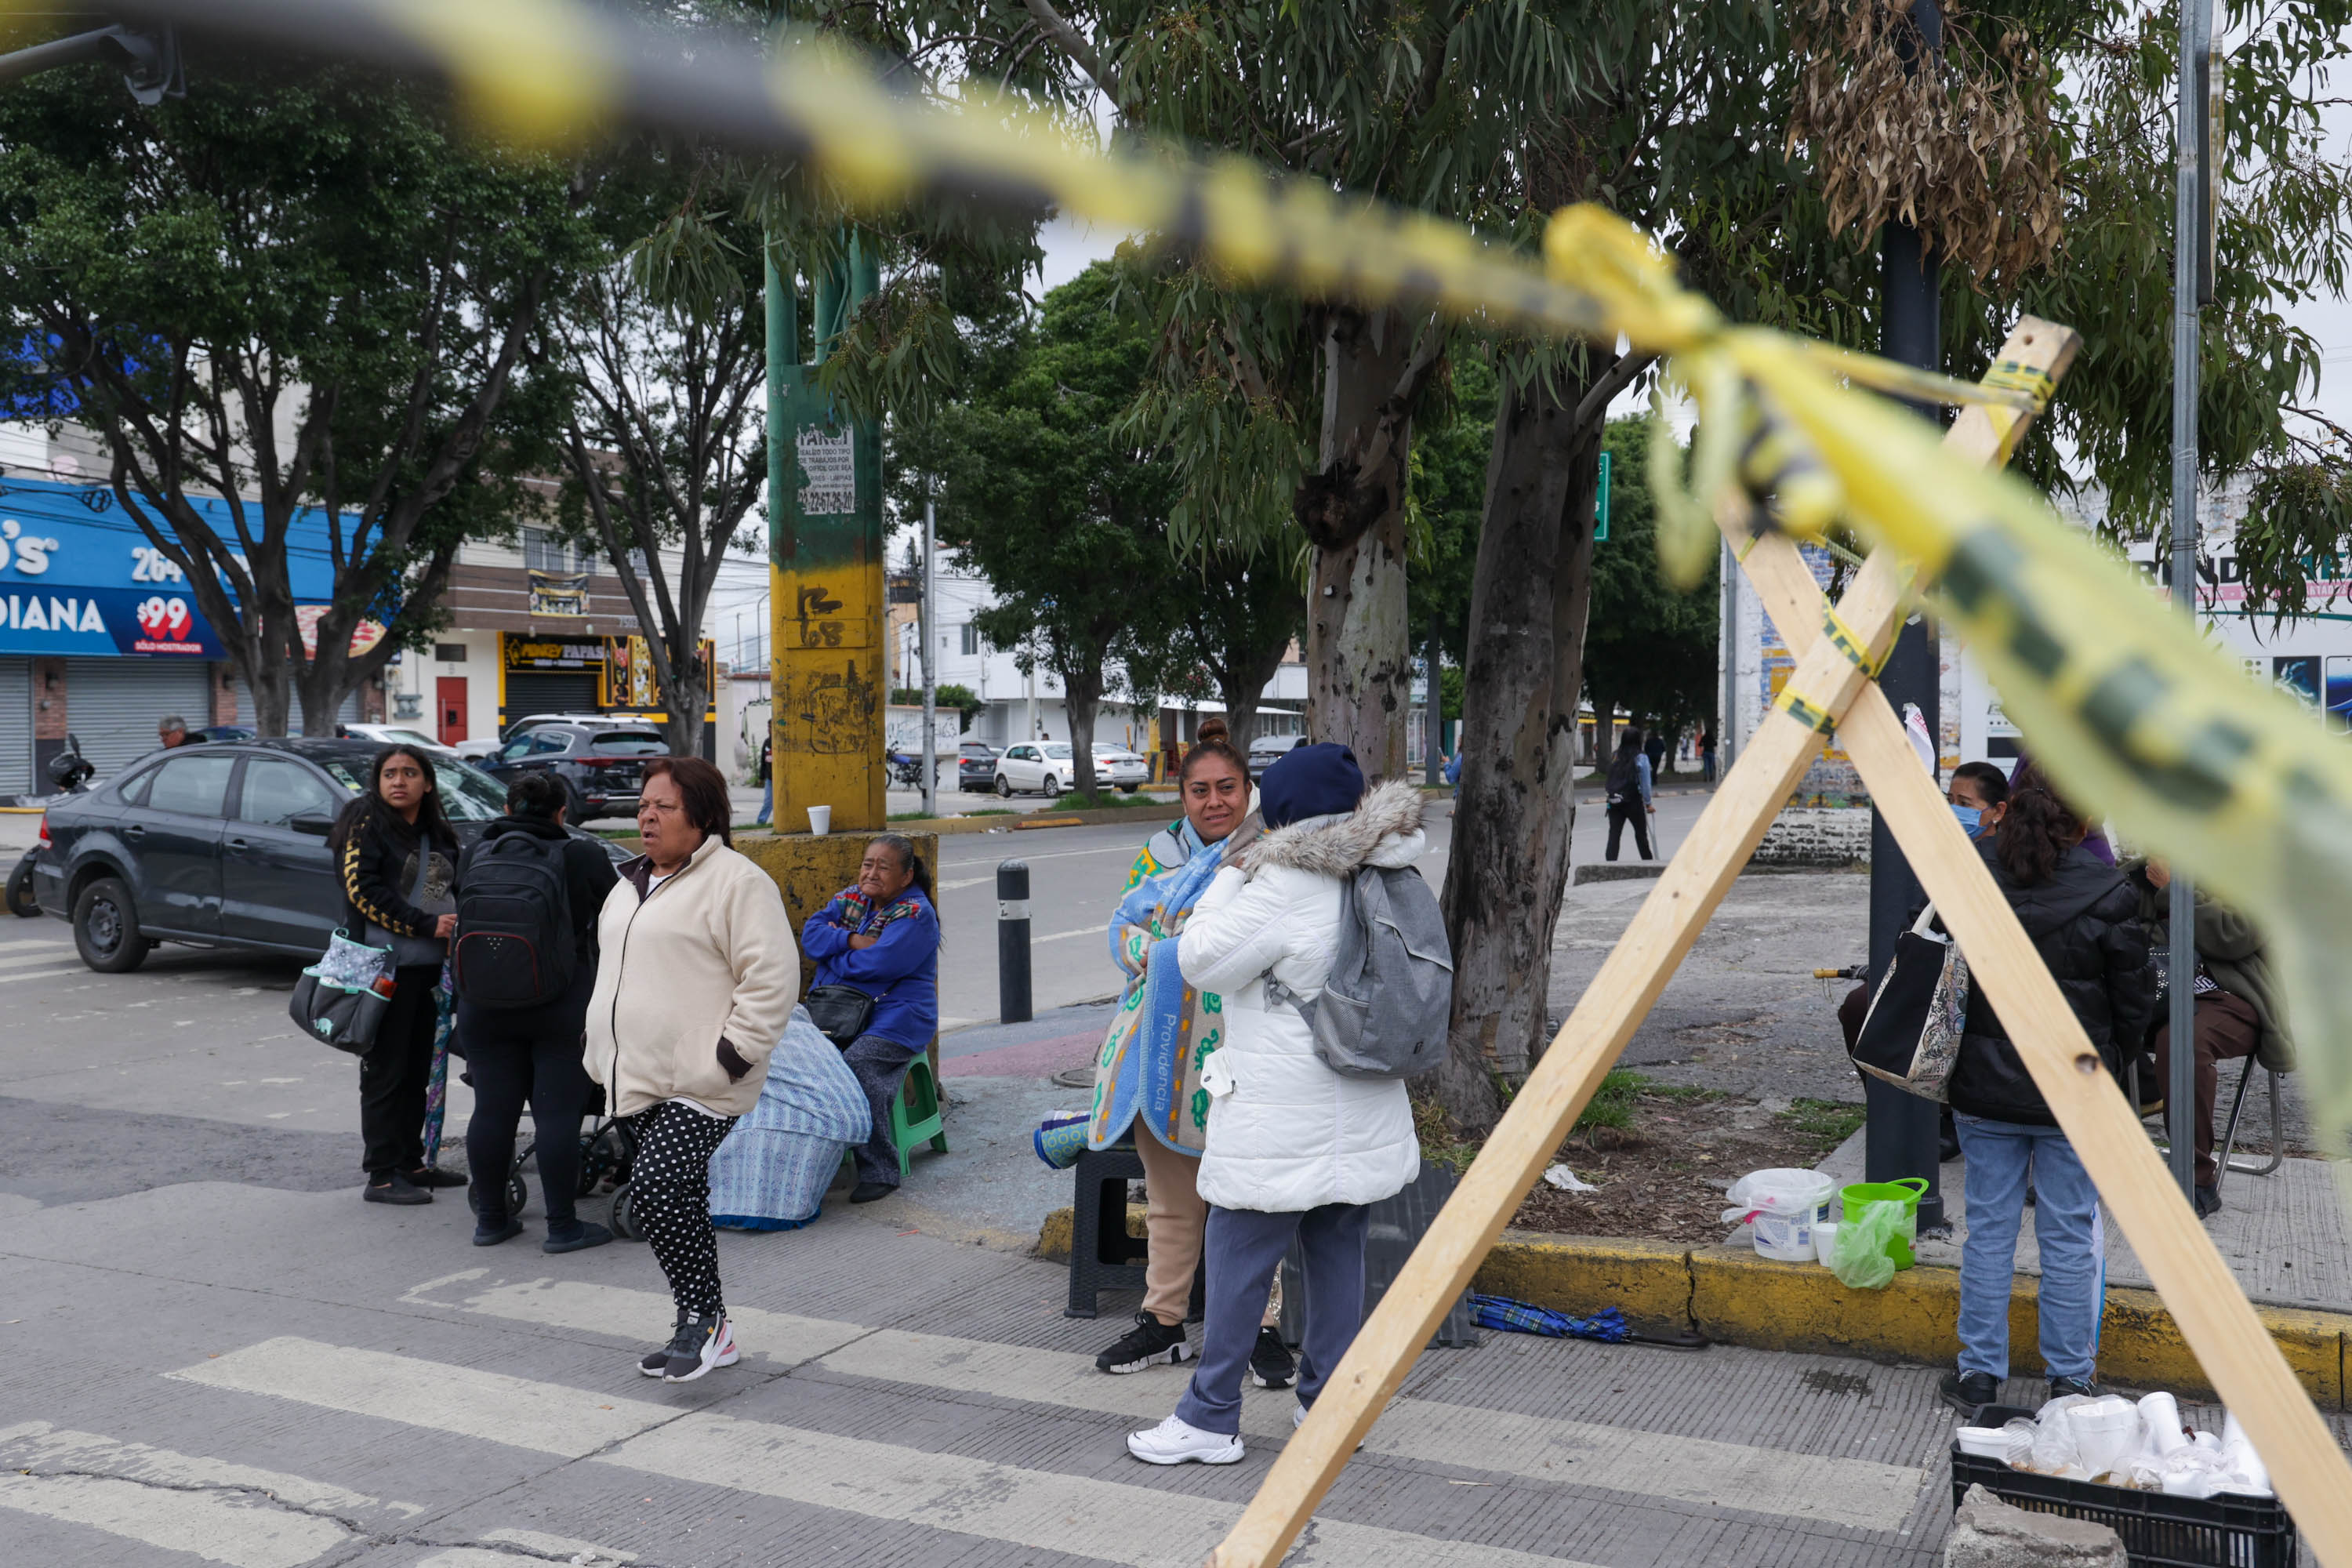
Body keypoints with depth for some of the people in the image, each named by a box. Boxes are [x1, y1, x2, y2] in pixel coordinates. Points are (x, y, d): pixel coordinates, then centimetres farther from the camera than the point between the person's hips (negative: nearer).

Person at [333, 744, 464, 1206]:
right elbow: (362, 889, -15)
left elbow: (452, 892, 26)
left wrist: (454, 930, 6)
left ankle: (410, 1162, 21)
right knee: (386, 1071, -4)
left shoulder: (437, 834, 17)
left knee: (417, 1069, 12)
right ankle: (382, 1175, 1)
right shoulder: (366, 824, -4)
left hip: (428, 967, 7)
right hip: (386, 967, -7)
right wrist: (426, 925, -18)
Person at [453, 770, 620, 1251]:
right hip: (563, 1008, -3)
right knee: (559, 1113, 0)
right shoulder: (583, 857, -4)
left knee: (492, 1111, 10)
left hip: (484, 1006, 4)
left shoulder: (473, 856, 6)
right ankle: (562, 1226, 3)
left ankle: (490, 1218, 20)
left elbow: (462, 912, 18)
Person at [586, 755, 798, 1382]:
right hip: (641, 1083, 9)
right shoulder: (630, 887, 19)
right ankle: (703, 1332, 23)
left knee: (659, 1186, -20)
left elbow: (772, 979, -15)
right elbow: (613, 975, 29)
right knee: (677, 1200, 12)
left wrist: (730, 1056, -19)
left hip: (701, 1085, -9)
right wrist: (602, 1058, 22)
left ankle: (704, 1318, -5)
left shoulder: (736, 882, -9)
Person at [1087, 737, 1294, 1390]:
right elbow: (1122, 925, 8)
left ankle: (1261, 1327, 11)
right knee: (1169, 1196, 13)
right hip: (1162, 1043, 4)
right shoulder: (1158, 853, 14)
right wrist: (1158, 954, -12)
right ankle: (1162, 1322, 25)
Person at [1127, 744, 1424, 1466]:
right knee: (1339, 1252, 16)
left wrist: (1228, 878, -1)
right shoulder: (1387, 885, 4)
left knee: (1238, 1259, 3)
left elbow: (1201, 961, -12)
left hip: (1283, 1124, -7)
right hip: (1365, 1114, 8)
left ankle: (1210, 1419, 10)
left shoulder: (1284, 888, -18)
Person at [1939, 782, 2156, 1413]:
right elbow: (2134, 1000, -2)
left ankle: (1980, 1373, 19)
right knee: (2070, 1236, 10)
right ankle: (2069, 1379, 20)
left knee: (1988, 1229, 11)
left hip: (1984, 1087, 2)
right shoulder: (2106, 894, -13)